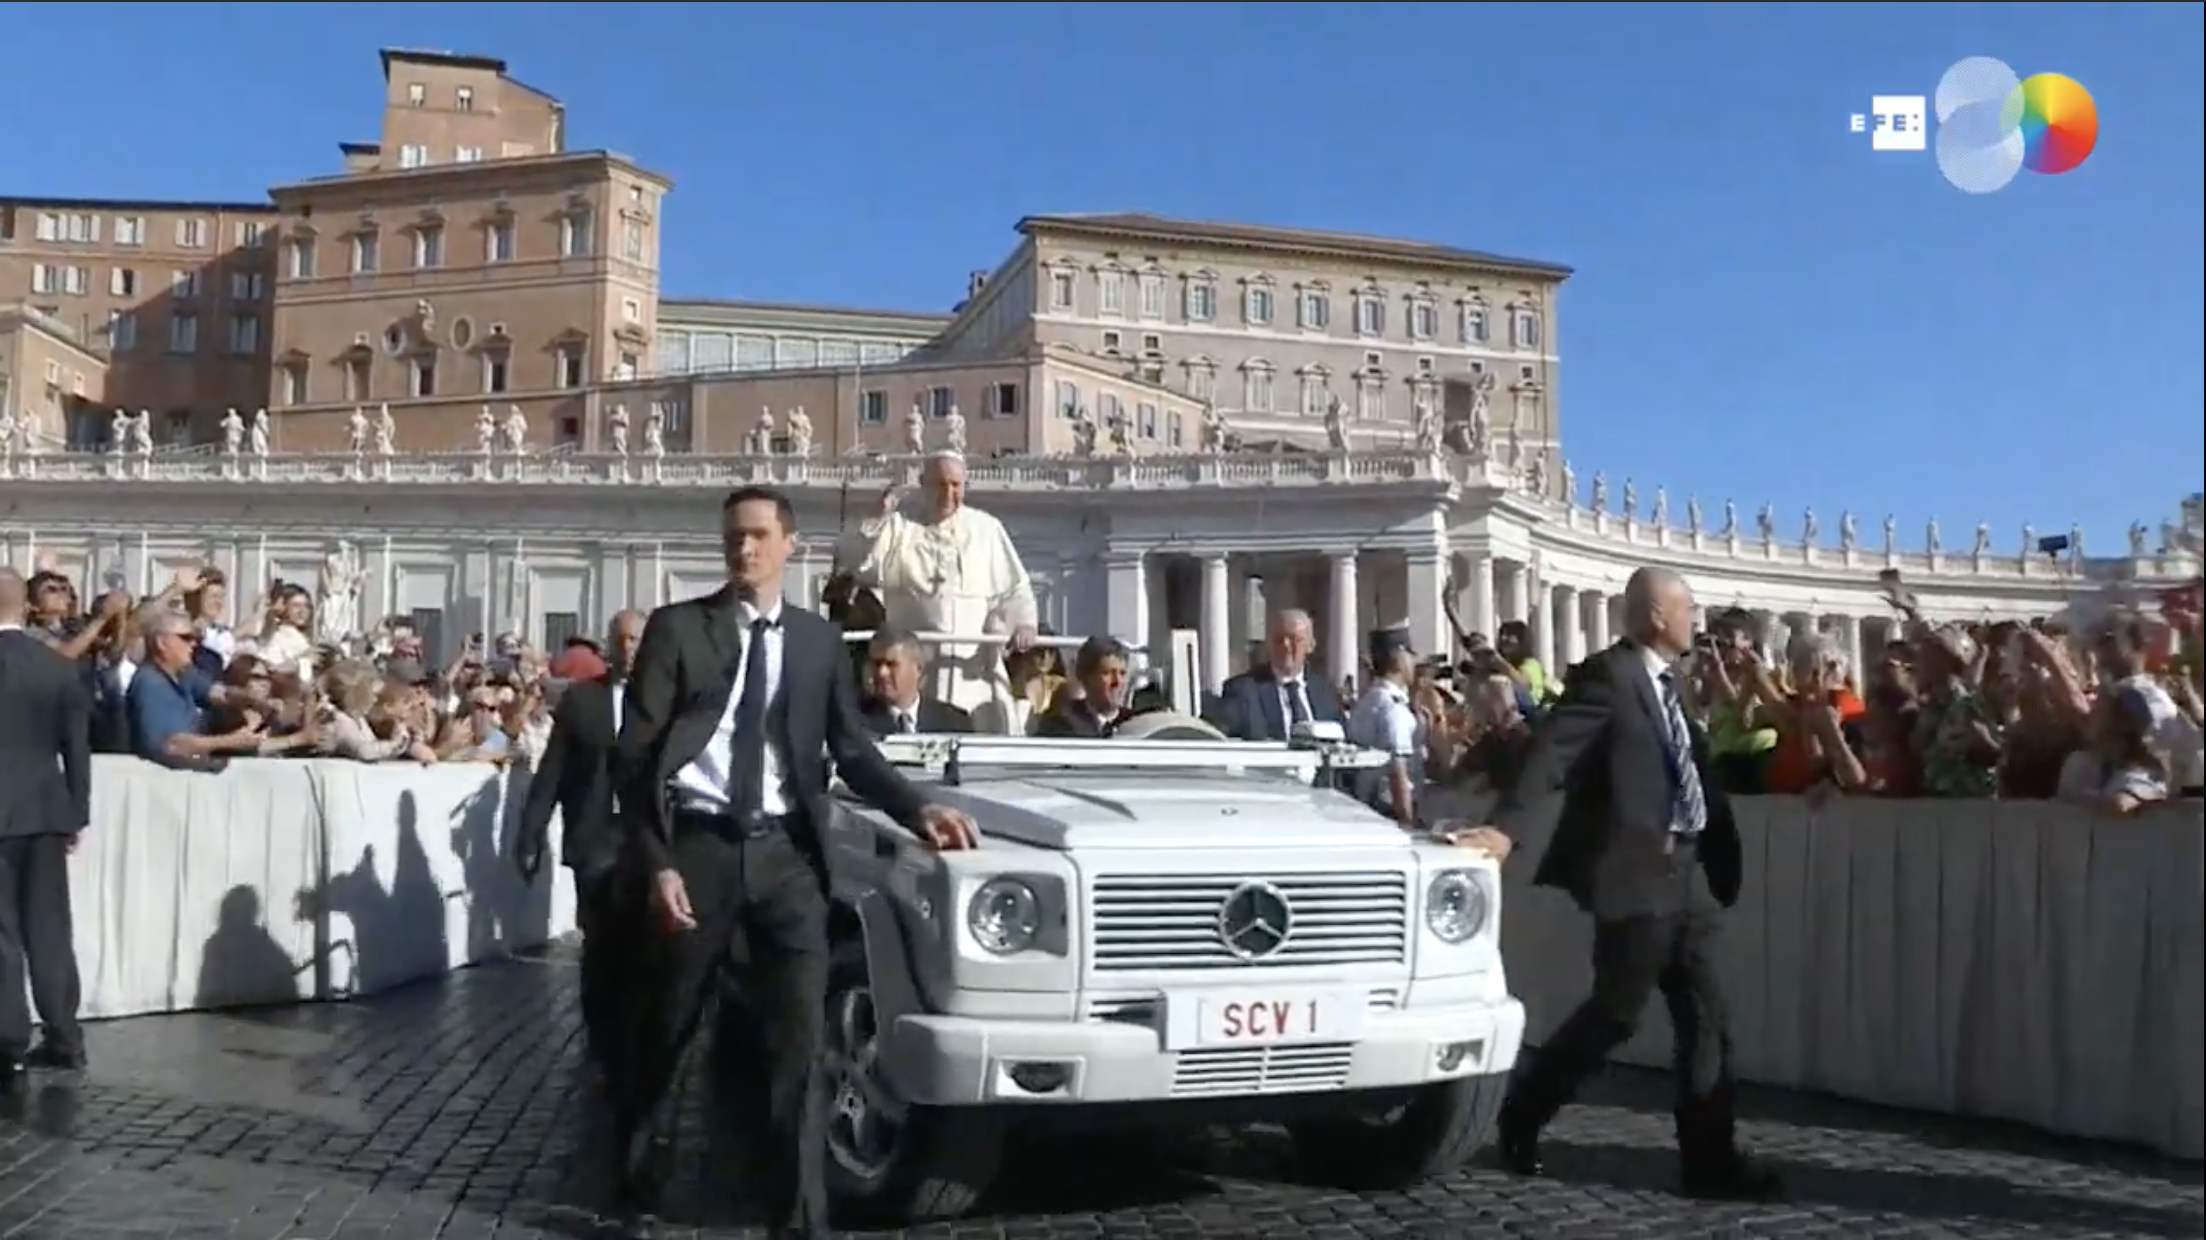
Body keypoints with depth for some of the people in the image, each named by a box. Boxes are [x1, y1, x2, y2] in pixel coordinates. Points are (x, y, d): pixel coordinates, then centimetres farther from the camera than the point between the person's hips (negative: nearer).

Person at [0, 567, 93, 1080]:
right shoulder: (59, 666, 3)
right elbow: (78, 748, 6)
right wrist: (76, 815, 13)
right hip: (47, 812, 4)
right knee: (49, 927, 9)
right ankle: (63, 1037, 13)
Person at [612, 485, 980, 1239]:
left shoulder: (820, 642, 10)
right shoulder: (676, 628, 2)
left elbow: (853, 755, 10)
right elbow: (633, 756, -1)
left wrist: (920, 812, -7)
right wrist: (656, 862, -10)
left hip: (785, 855, 1)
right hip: (697, 848, -1)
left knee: (798, 1040, -4)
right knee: (666, 1033, 13)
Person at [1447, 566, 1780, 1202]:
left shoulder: (1665, 682, 15)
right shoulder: (1609, 673, -13)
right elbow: (1552, 747, -24)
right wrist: (1507, 825, -35)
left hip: (1685, 868, 9)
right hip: (1636, 871, -9)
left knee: (1704, 1017, 8)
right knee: (1616, 1012, -2)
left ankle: (1710, 1157, 14)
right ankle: (1521, 1114, 16)